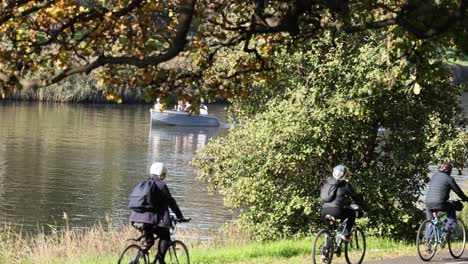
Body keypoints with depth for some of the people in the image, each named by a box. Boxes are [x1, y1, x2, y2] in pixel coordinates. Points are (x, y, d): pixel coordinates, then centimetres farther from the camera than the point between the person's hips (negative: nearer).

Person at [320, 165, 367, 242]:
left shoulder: (328, 181, 18)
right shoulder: (345, 184, 2)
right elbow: (355, 196, 9)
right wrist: (364, 207, 24)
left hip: (324, 211, 6)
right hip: (336, 211, -6)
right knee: (352, 213, 19)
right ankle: (346, 235, 10)